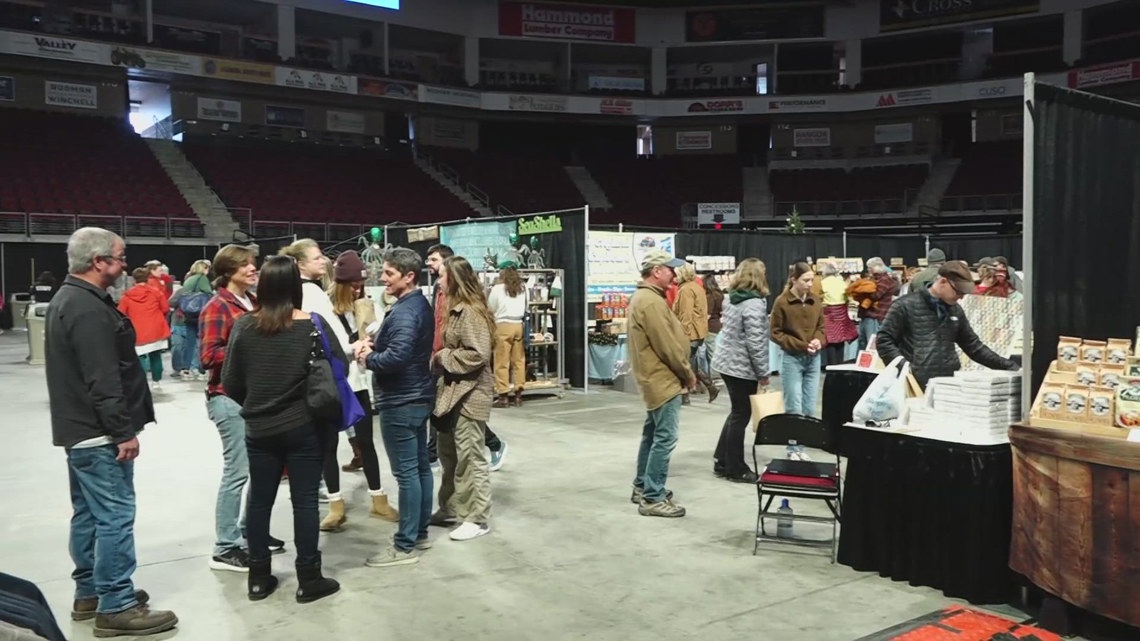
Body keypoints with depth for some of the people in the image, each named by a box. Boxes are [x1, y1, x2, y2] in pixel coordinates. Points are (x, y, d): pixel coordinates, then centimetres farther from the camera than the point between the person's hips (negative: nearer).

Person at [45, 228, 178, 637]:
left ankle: (89, 593, 28)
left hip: (78, 428, 11)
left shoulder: (68, 299, 14)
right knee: (115, 517, -6)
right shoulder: (89, 310, -20)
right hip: (98, 433, -11)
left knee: (88, 514, 17)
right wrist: (123, 431, -20)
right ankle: (116, 606, 0)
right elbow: (102, 381, -25)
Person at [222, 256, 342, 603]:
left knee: (260, 501, 13)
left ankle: (258, 577, 23)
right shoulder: (312, 326, -11)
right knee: (305, 500, 5)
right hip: (304, 428, -2)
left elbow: (230, 383, -1)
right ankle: (309, 580, 12)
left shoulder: (243, 326, -6)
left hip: (259, 430, 2)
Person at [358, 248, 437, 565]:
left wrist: (368, 358, -14)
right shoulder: (420, 304, 12)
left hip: (401, 401, -11)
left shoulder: (404, 312, -20)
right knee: (421, 466, 15)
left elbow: (397, 356, -32)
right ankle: (420, 533, 26)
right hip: (417, 396, 11)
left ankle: (405, 545, 3)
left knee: (406, 472, -4)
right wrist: (375, 346, 3)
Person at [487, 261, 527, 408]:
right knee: (519, 361, 7)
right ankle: (518, 395, 11)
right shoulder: (523, 288, 6)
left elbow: (491, 308, 3)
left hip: (503, 325, -4)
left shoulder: (498, 288, -4)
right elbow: (526, 308, 12)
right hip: (519, 325, 4)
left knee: (502, 362, 1)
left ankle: (503, 396, 1)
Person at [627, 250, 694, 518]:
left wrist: (682, 372, 15)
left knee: (652, 434, 17)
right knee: (664, 438, -8)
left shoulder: (643, 297, 14)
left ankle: (642, 487, 26)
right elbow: (667, 346, -22)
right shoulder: (651, 302, -21)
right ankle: (653, 498, -4)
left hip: (655, 378, 11)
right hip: (663, 380, -11)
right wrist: (687, 373, -9)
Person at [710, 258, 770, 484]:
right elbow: (755, 343, -21)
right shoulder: (754, 304, -18)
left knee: (736, 412, 19)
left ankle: (722, 462, 25)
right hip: (742, 367, -9)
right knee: (741, 416, 3)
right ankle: (736, 469, 13)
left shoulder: (732, 298, 7)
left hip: (727, 362, 9)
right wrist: (763, 372, -11)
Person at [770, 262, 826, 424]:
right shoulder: (781, 302, -9)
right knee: (794, 410, -4)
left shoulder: (815, 301, 7)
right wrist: (802, 345, -15)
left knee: (810, 410, 9)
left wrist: (819, 340, -7)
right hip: (792, 358, -5)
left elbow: (822, 327, 16)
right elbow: (776, 333, -8)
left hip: (813, 358, 5)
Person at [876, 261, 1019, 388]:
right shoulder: (906, 306, -3)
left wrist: (1008, 367, 15)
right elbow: (884, 341, -4)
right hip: (914, 387, -6)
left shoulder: (956, 311, 15)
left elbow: (974, 346, 20)